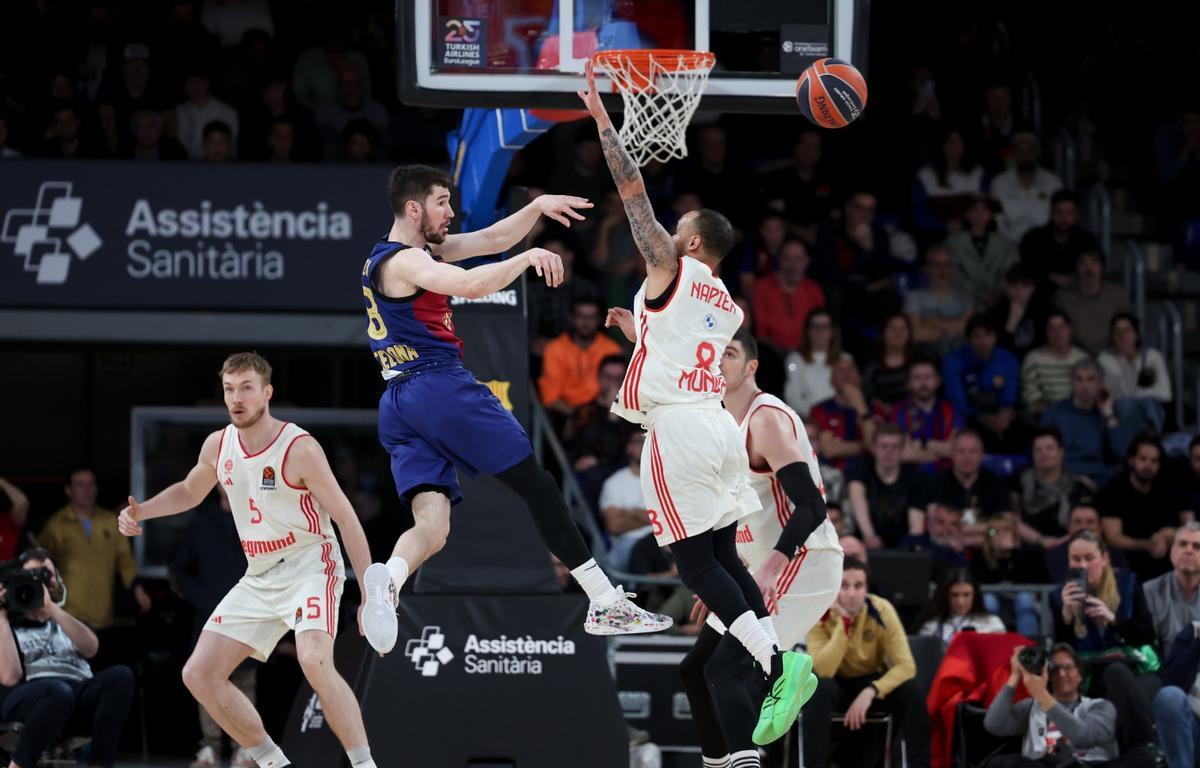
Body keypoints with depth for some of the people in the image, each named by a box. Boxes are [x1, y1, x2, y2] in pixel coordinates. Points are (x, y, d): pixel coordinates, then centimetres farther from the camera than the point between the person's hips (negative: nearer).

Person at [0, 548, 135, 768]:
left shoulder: (67, 622, 31)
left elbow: (91, 648, 5)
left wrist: (51, 608, 0)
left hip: (79, 698, 4)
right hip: (27, 701, -4)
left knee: (120, 675, -27)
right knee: (58, 690, -40)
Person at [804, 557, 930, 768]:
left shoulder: (881, 610, -18)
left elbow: (906, 666, -22)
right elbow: (823, 672, -32)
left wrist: (870, 692, -37)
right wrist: (844, 624, -38)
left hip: (873, 682, 1)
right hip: (838, 685, -1)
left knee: (911, 692, -29)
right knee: (821, 689, -36)